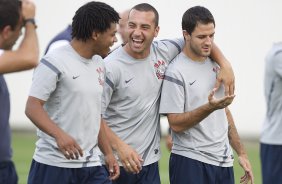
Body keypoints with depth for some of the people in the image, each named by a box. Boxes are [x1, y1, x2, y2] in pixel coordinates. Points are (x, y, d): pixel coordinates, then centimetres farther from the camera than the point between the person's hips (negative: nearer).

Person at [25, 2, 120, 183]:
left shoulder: (99, 64, 15)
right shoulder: (55, 62, -9)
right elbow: (32, 107, -15)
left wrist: (108, 153, 18)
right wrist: (60, 135, -31)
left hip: (92, 166, 7)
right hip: (54, 164, -7)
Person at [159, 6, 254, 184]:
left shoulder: (215, 65, 12)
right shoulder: (176, 72, -10)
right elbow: (176, 124, -14)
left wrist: (241, 153, 17)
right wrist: (209, 107, -27)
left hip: (224, 162, 6)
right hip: (191, 162, -6)